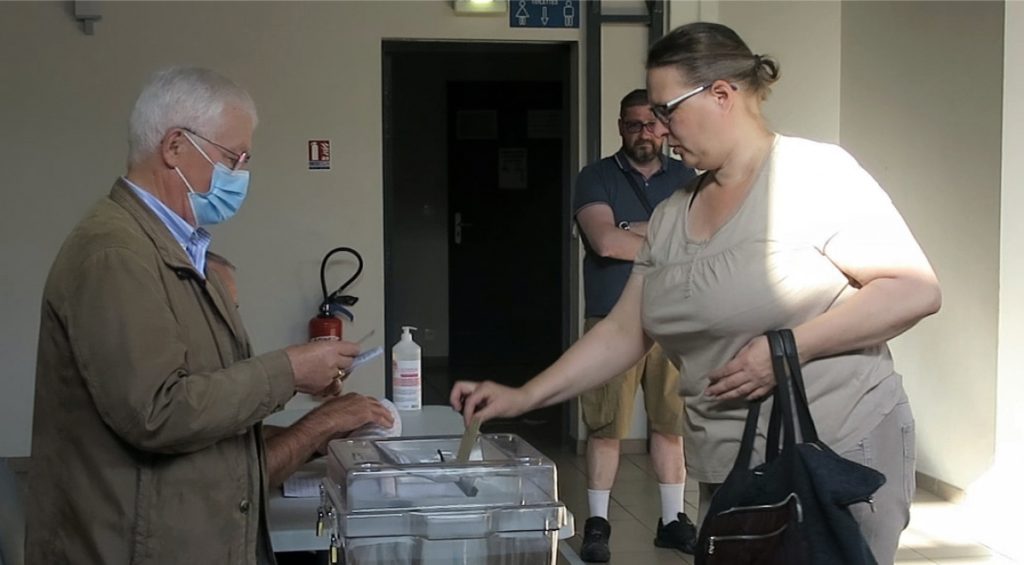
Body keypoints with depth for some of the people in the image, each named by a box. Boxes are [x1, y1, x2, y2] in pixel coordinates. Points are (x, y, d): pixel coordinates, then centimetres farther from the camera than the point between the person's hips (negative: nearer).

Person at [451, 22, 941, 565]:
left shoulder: (815, 175, -9)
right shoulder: (671, 215, 11)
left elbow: (916, 292, -13)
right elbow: (623, 332, 14)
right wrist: (522, 397, 8)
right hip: (728, 473, 6)